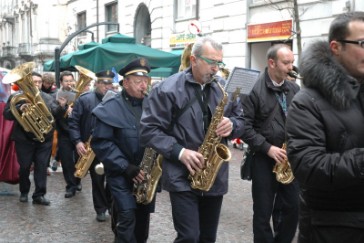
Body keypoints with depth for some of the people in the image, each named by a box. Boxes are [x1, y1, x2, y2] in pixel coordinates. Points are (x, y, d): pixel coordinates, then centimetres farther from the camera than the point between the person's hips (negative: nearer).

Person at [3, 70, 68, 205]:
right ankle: (24, 192, 27)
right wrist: (19, 109, -24)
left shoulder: (47, 98, 7)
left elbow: (56, 113, -1)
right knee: (24, 167, 8)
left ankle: (39, 195, 8)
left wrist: (62, 106, -21)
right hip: (24, 139, -2)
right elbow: (7, 114, -7)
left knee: (42, 167, 2)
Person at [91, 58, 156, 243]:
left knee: (142, 219, 13)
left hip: (146, 173, 5)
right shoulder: (110, 108, -9)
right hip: (121, 173, -5)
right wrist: (126, 167, -20)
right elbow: (101, 143, -14)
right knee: (127, 218, -13)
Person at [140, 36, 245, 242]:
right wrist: (180, 152, -21)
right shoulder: (168, 89, -9)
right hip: (182, 177, -5)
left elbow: (242, 120, 15)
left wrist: (232, 125, -9)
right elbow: (149, 130, -11)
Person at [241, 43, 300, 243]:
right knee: (263, 212, 4)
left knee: (292, 208, 11)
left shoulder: (294, 89, 8)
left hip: (289, 158, 5)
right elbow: (244, 125, -14)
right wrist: (268, 148, -18)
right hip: (264, 159, -5)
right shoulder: (255, 89, -11)